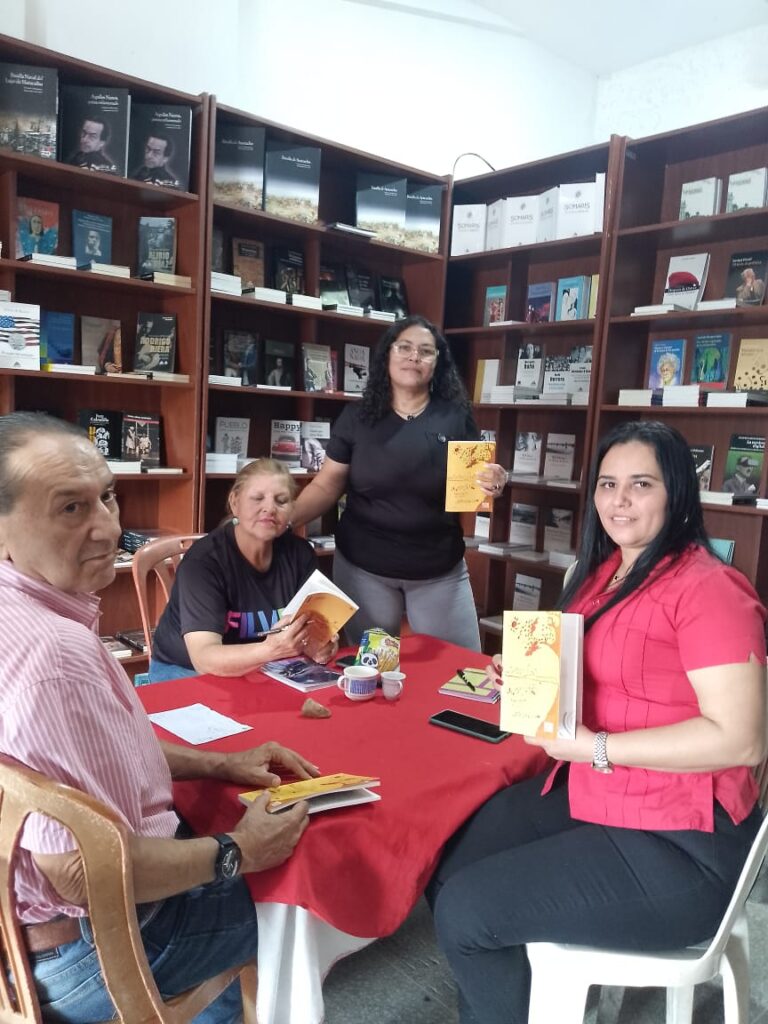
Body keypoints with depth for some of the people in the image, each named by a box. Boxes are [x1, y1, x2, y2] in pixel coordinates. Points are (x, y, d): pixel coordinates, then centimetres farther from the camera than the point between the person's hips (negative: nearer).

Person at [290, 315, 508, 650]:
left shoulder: (456, 418, -2)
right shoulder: (357, 416, -2)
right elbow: (327, 485, 0)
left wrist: (491, 487, -20)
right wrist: (284, 518, -15)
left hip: (441, 572, 0)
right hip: (363, 568, 0)